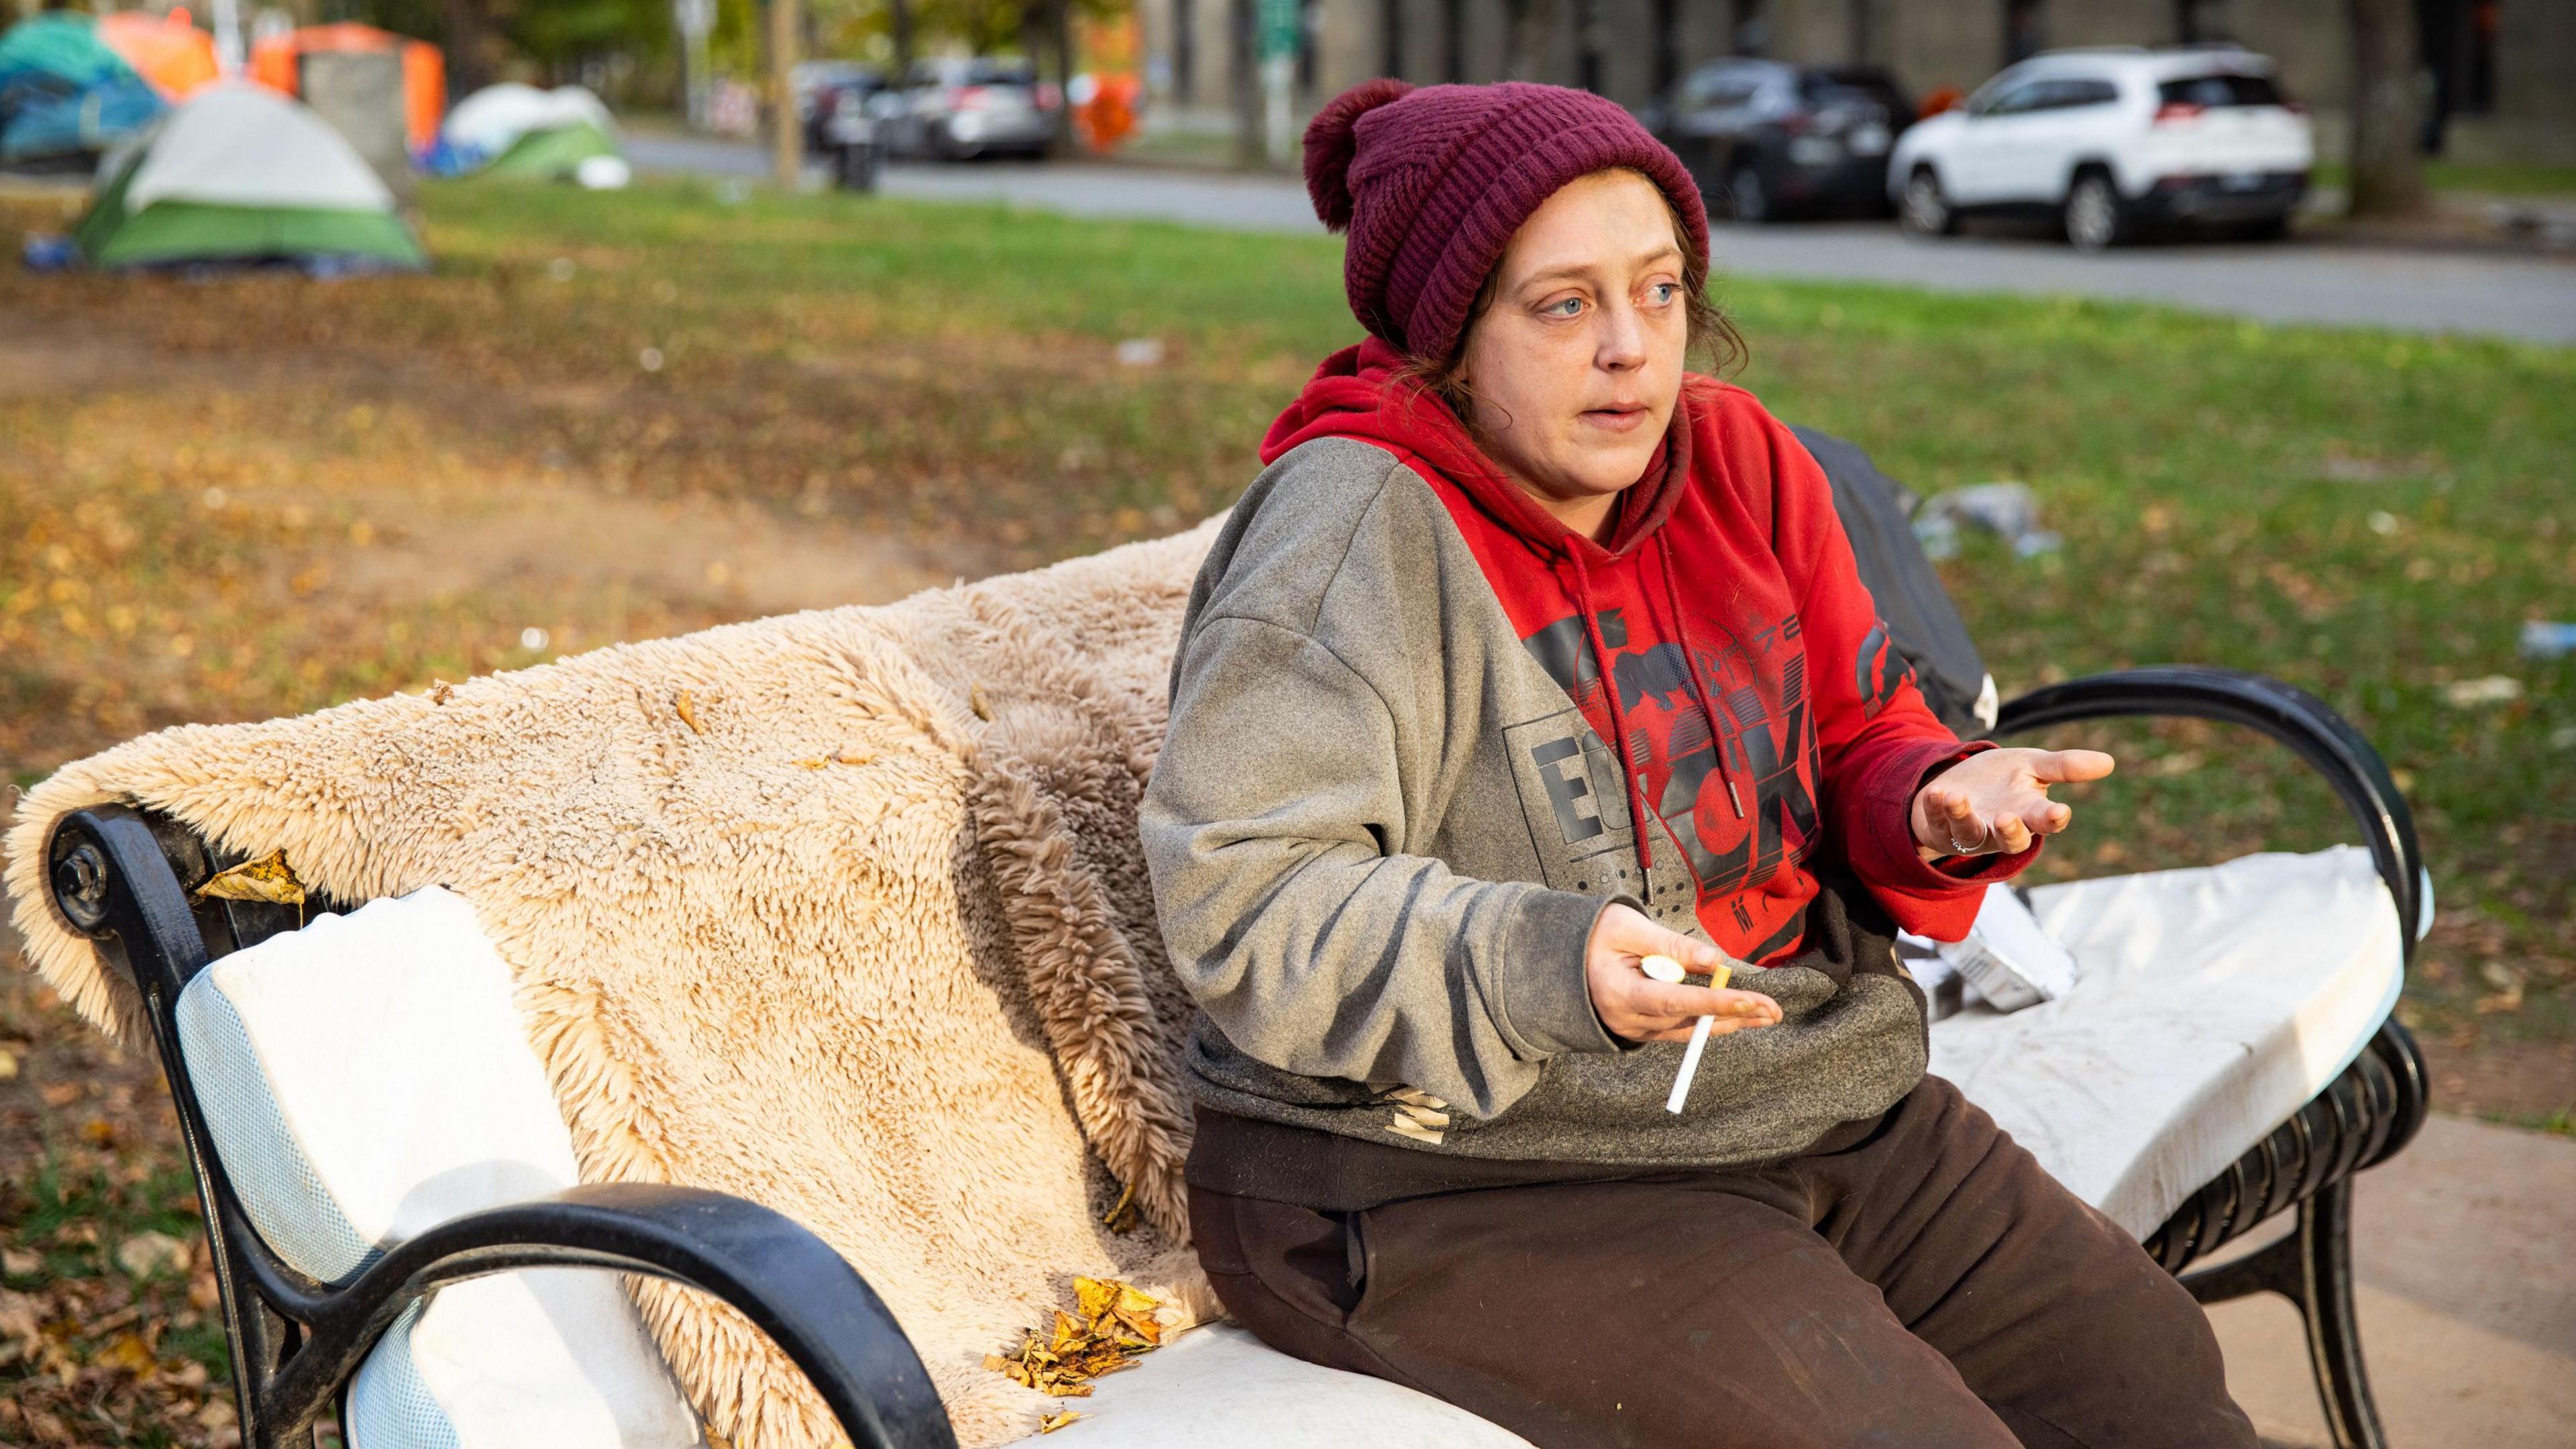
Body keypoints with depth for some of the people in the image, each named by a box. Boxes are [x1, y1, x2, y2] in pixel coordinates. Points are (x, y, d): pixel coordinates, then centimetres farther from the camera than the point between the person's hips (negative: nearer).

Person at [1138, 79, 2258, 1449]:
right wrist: (1542, 969, -34)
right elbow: (1242, 899, -22)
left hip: (1808, 1104, 8)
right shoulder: (1361, 525, -16)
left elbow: (1856, 750, 15)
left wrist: (1941, 802, -9)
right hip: (1462, 1186, -7)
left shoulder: (1738, 459, 6)